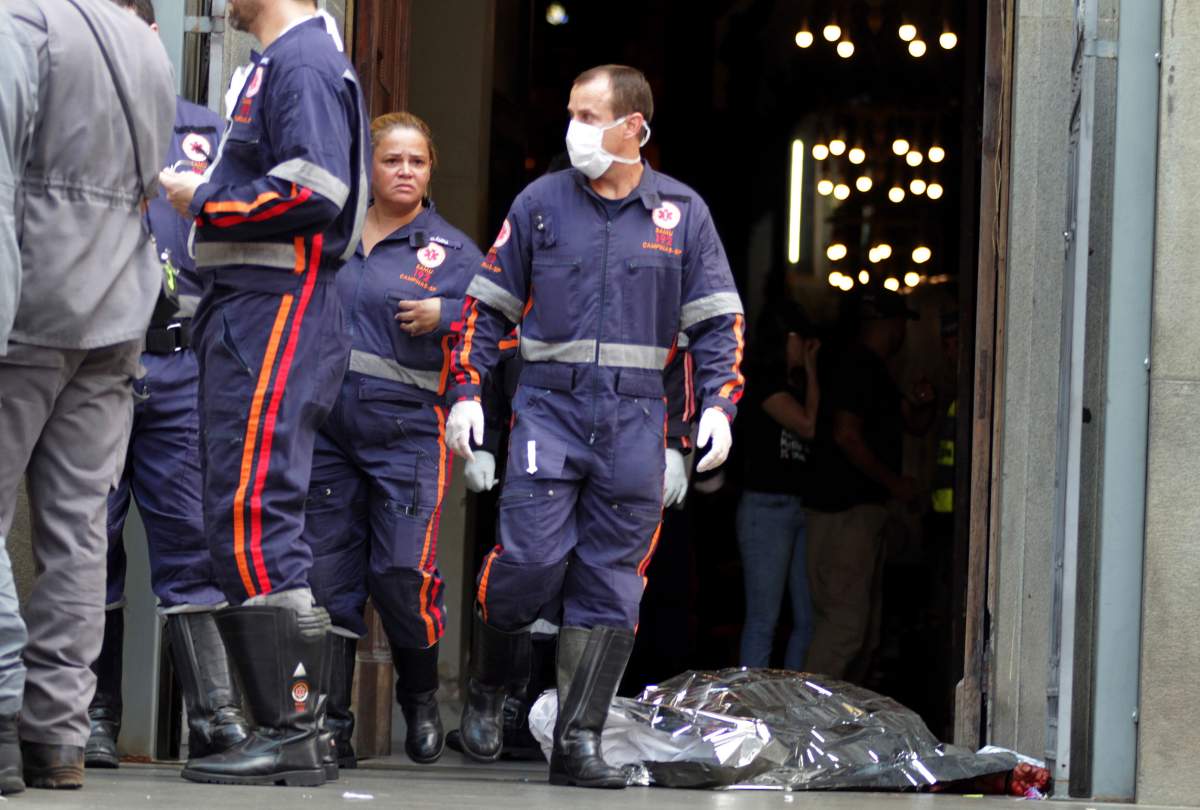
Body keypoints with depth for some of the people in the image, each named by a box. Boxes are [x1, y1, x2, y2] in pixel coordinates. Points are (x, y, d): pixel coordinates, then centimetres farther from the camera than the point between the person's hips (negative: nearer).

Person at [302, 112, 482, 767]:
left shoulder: (450, 250, 4)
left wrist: (443, 315, -17)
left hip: (407, 432, -3)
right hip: (326, 428, 3)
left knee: (401, 574, -10)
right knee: (328, 577, 1)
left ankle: (421, 701, 14)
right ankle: (332, 724, 6)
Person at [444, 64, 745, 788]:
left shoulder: (683, 213, 7)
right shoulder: (542, 202, 6)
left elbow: (720, 320, 10)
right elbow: (488, 303, 11)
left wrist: (719, 405, -3)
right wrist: (466, 393, 2)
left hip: (635, 419, 1)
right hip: (550, 408, -1)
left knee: (612, 581, 0)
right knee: (530, 559, -12)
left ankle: (579, 742, 5)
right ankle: (489, 687, 15)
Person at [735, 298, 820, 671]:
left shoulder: (795, 385, 16)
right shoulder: (765, 382, -7)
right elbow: (808, 425, -16)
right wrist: (811, 370, -7)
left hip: (800, 508, 8)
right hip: (766, 506, -8)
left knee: (808, 619, 7)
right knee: (763, 621, -6)